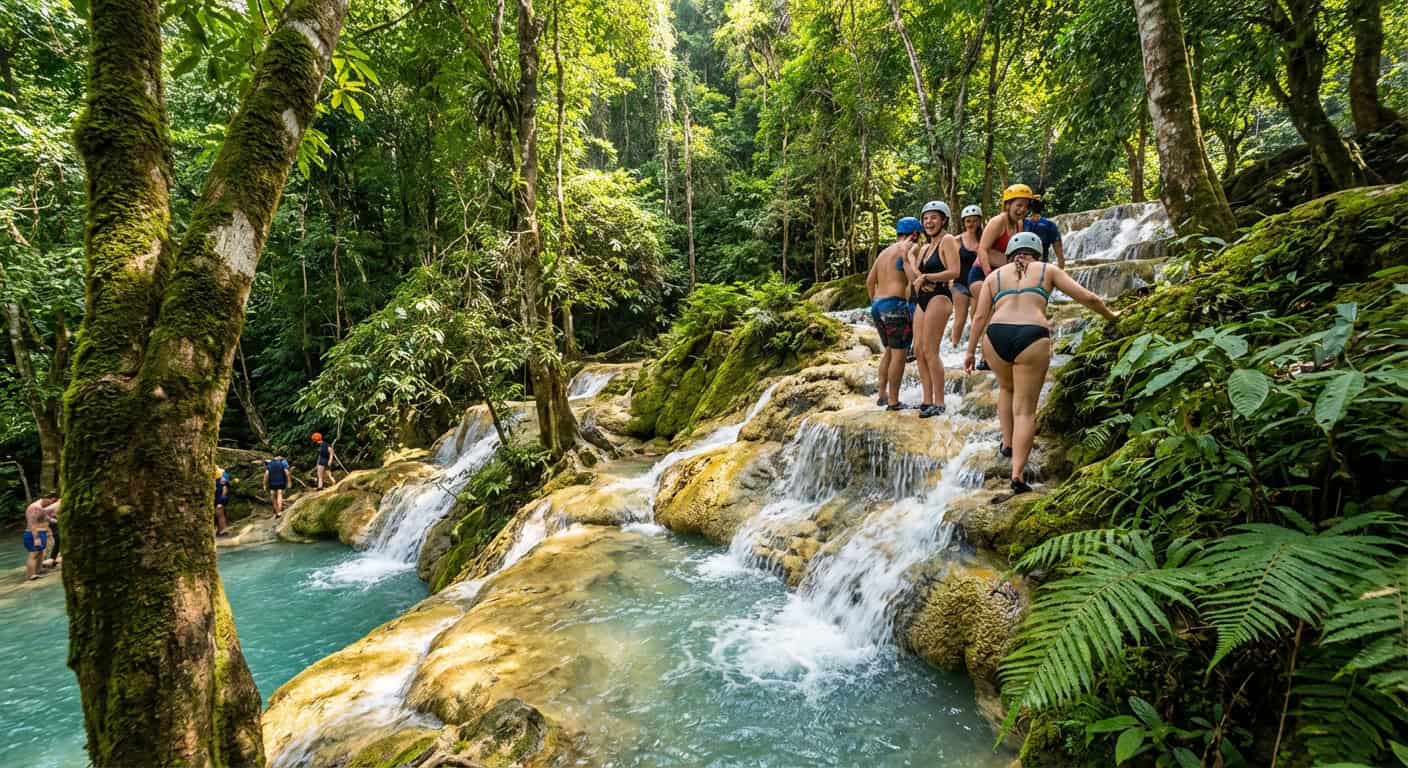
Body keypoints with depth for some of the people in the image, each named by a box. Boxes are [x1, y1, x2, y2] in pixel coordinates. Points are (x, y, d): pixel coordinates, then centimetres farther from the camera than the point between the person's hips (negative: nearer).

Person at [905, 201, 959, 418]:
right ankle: (927, 400, 11)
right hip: (922, 300, 9)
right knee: (919, 351, 5)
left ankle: (939, 403, -7)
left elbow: (954, 272, -16)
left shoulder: (948, 240, -4)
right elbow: (913, 277, 14)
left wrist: (926, 277, -14)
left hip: (939, 297, -9)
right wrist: (908, 259, -1)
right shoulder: (924, 248, 21)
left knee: (929, 351, -12)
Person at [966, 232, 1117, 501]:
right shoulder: (1048, 270, 21)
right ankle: (1018, 475, -5)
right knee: (1025, 409, 3)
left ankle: (1007, 443, 30)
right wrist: (1110, 316, 35)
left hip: (996, 337, 2)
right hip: (1032, 337, -2)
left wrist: (970, 351, 17)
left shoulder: (994, 275, 23)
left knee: (1006, 388, 32)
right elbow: (1088, 298, 18)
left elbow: (980, 317, 13)